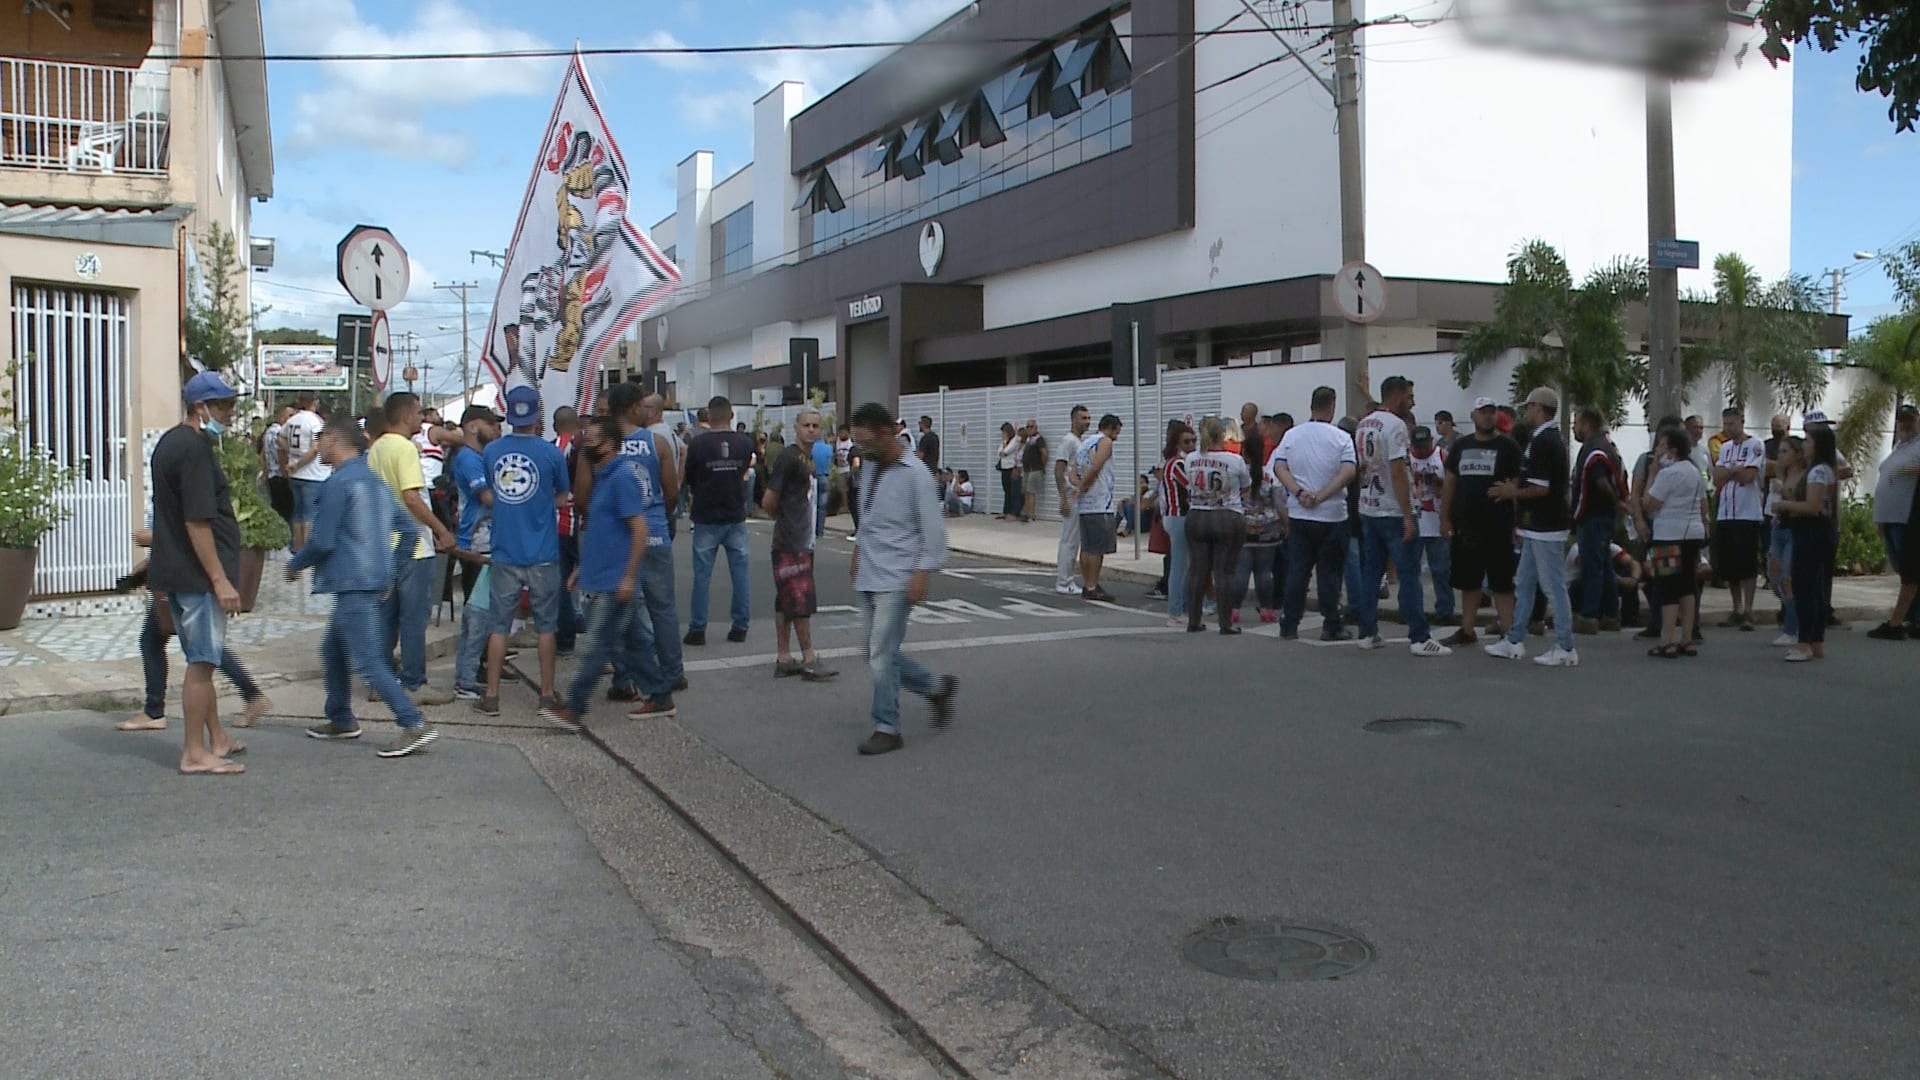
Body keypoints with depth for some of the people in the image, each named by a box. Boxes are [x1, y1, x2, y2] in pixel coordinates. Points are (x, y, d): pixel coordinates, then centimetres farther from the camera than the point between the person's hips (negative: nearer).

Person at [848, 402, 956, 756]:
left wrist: (923, 573, -18)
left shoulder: (914, 474, -13)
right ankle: (936, 686, 28)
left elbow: (932, 528, -14)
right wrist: (860, 549, 19)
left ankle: (887, 729, 4)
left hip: (896, 580, -8)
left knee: (881, 655, -8)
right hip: (868, 577, 8)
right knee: (879, 653, 10)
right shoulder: (870, 468, 10)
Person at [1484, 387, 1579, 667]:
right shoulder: (1552, 439, 14)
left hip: (1545, 528, -11)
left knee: (1554, 587, -4)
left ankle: (1565, 649, 1)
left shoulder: (1542, 442, -18)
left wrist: (1512, 493, -7)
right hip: (1538, 528, 11)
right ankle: (1514, 642, 21)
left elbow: (1540, 489, -22)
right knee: (1523, 584, 15)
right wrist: (1517, 487, 16)